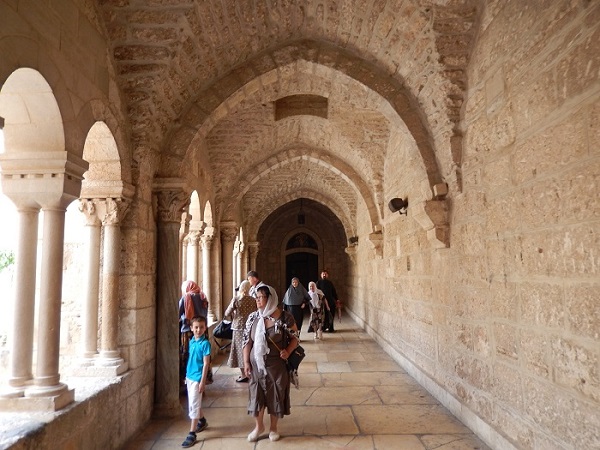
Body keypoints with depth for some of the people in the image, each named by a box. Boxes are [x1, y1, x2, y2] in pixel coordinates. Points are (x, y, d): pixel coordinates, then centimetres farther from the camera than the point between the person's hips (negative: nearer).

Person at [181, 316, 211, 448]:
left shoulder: (205, 343, -17)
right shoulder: (191, 341, 3)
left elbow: (206, 364, -17)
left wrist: (203, 382, -18)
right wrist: (187, 375, 16)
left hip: (197, 378, -7)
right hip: (190, 376, 7)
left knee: (193, 405, -3)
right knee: (194, 403, 20)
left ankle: (192, 434, 5)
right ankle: (202, 422, 41)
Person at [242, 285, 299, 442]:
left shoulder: (285, 317, -12)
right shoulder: (253, 317, -2)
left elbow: (295, 338, -3)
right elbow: (247, 341, 2)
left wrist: (288, 351, -19)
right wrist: (246, 362, -1)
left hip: (276, 364, -2)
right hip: (256, 363, 3)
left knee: (276, 395, 10)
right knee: (256, 394, 12)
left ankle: (273, 427, 32)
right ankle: (258, 426, 35)